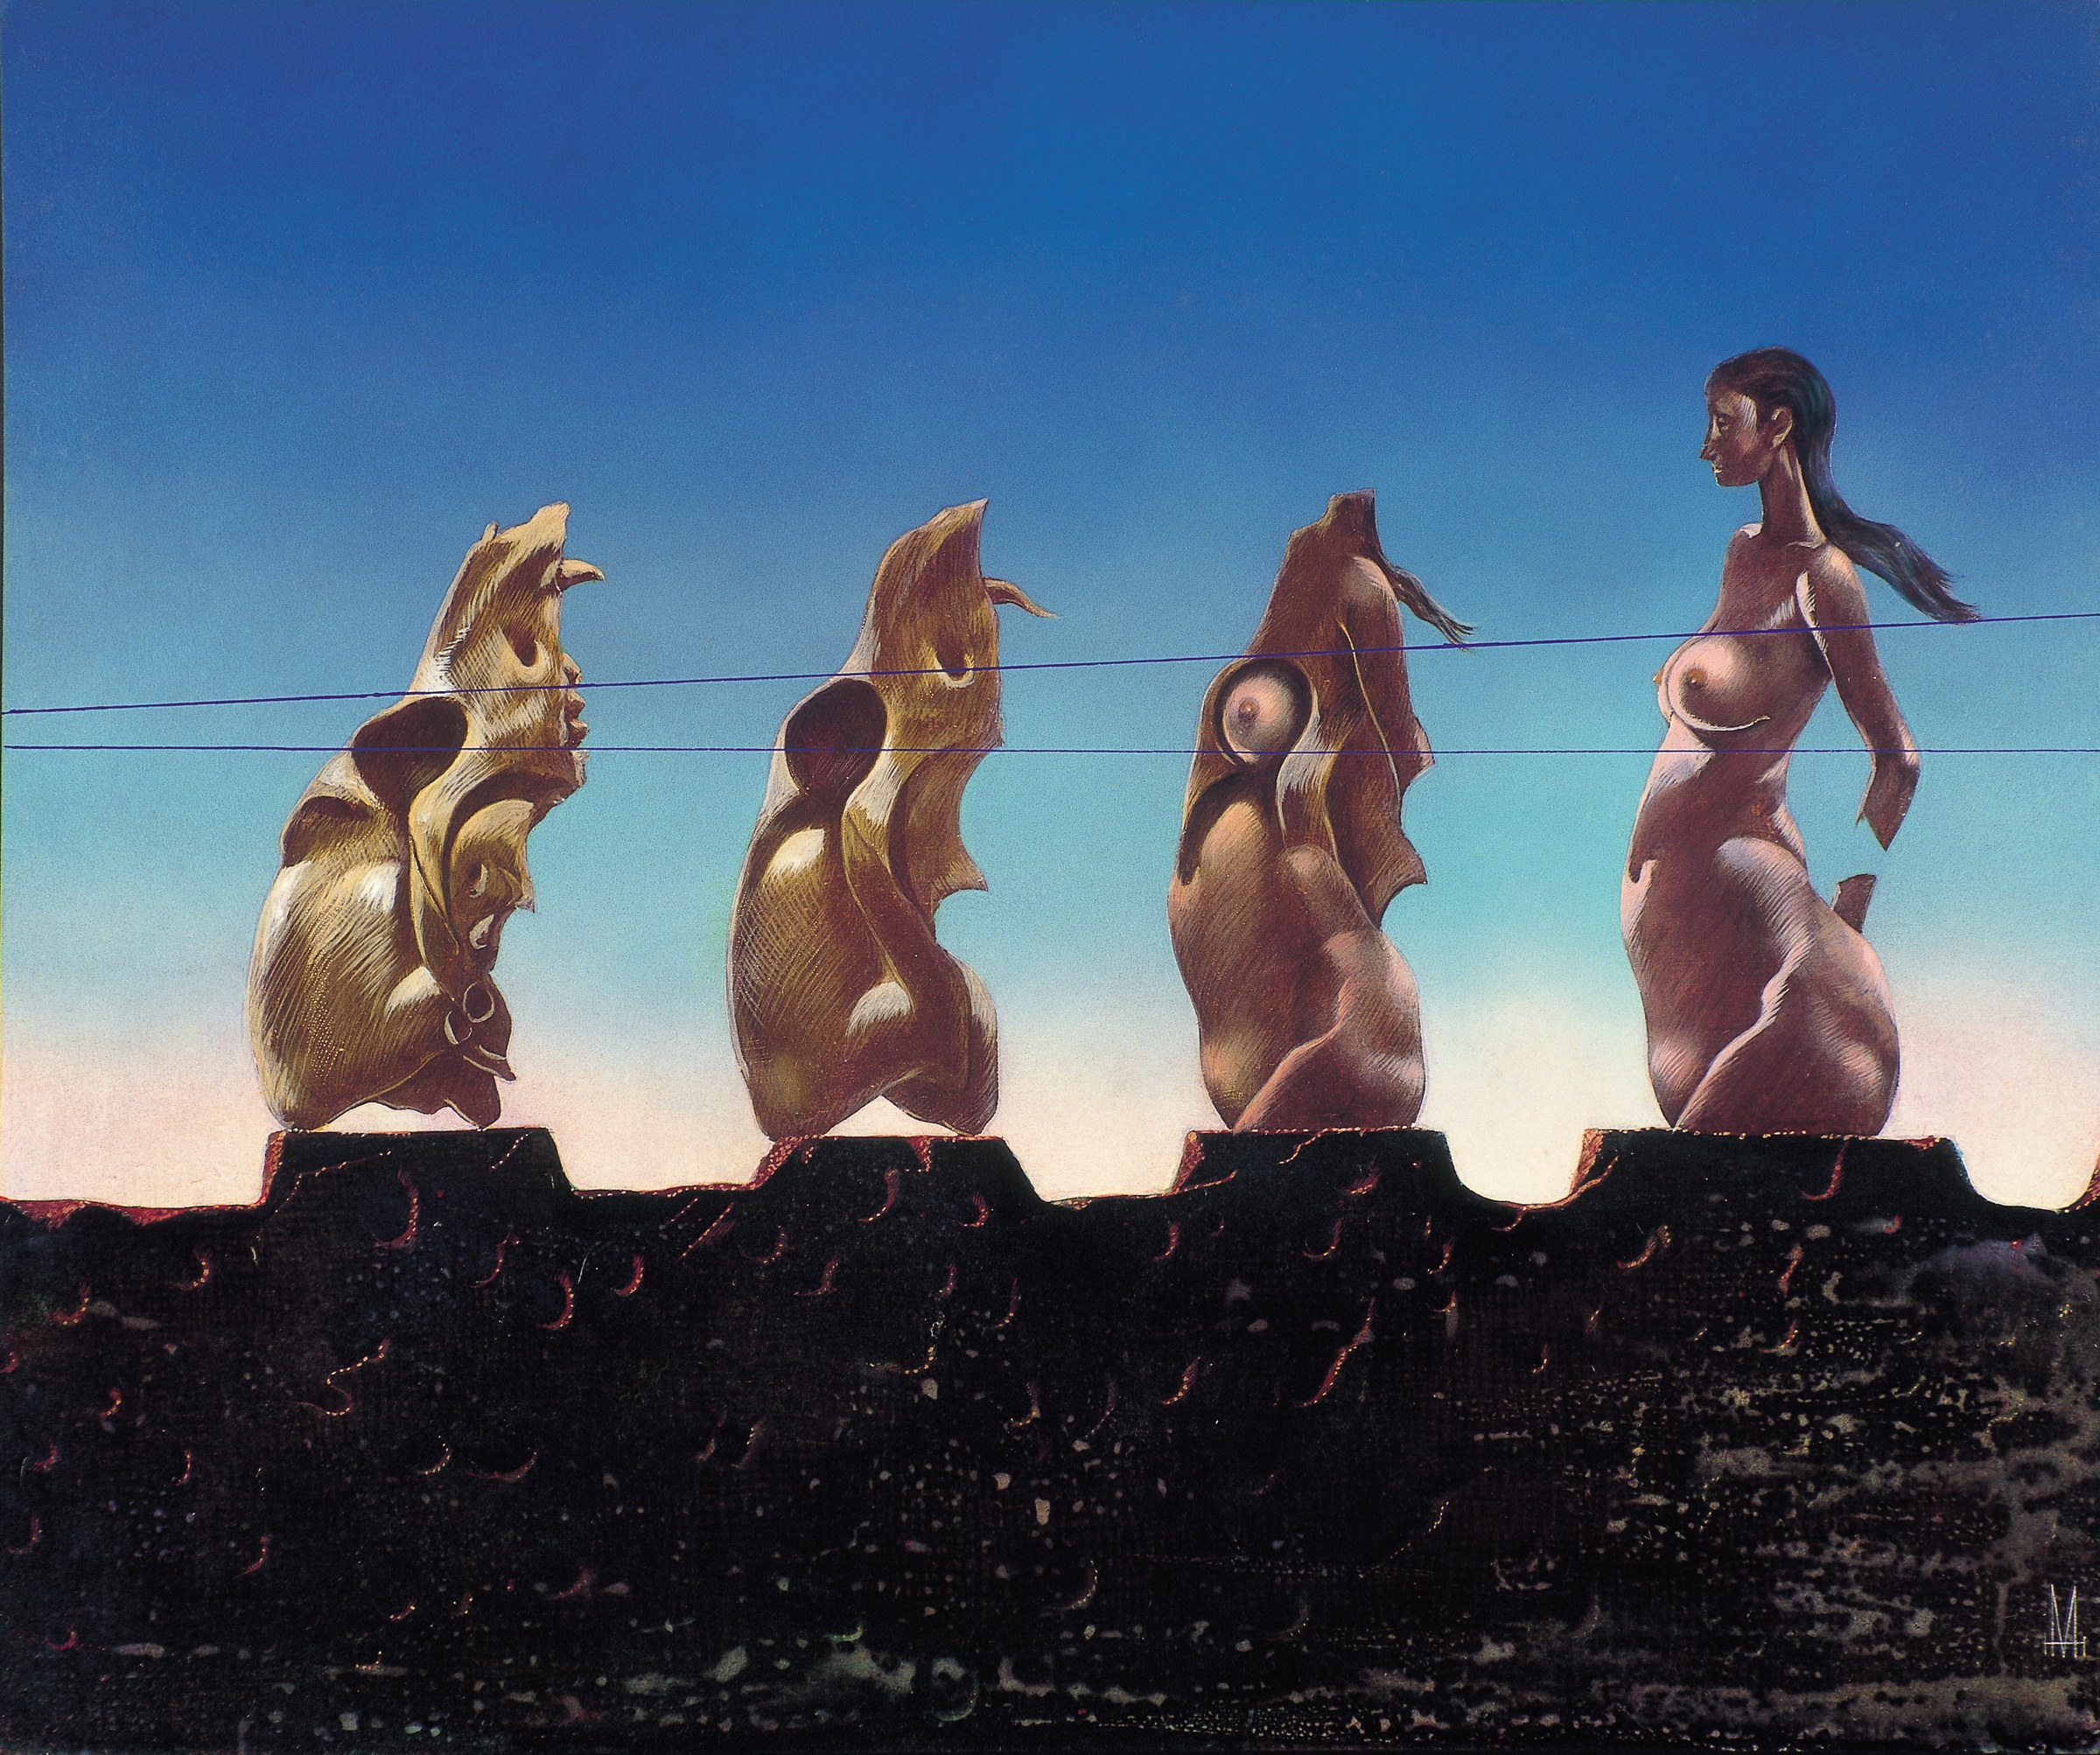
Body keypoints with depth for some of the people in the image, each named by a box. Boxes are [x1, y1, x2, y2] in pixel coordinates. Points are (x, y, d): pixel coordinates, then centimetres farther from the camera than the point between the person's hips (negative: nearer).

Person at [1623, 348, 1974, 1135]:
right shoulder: (1745, 551, 10)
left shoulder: (1821, 575, -12)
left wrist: (1847, 908, -10)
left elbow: (1896, 759, -11)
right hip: (1664, 861, 7)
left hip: (1733, 855, -7)